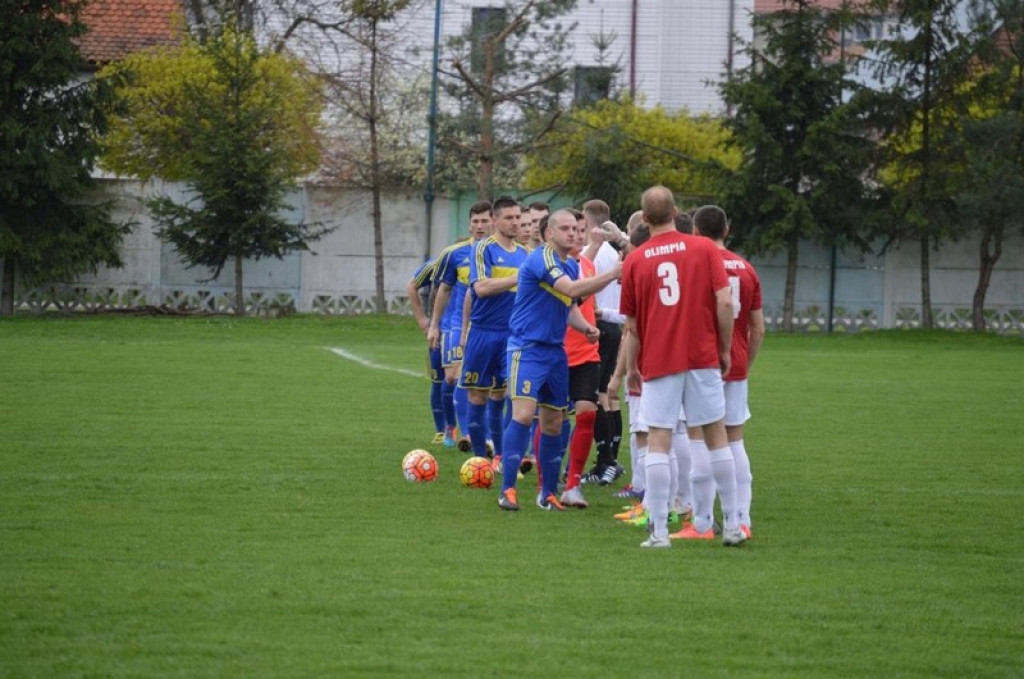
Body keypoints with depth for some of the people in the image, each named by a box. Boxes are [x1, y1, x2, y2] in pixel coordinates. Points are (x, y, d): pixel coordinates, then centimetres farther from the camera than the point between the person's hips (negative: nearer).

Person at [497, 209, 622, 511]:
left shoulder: (571, 265, 12)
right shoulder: (541, 259, -15)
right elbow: (571, 289, -29)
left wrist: (586, 328, 3)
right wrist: (613, 274, -30)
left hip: (556, 350, 8)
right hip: (527, 347, -8)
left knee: (553, 423, 9)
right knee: (524, 414, -17)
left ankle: (548, 494, 18)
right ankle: (507, 490, -14)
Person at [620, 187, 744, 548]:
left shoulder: (635, 260, 2)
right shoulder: (704, 249, 0)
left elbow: (631, 324, 6)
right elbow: (725, 303, -7)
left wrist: (631, 368, 17)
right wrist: (725, 349, 4)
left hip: (657, 362, 0)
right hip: (702, 357, 0)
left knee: (658, 440, -1)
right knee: (716, 436, 10)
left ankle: (659, 530, -8)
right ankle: (731, 525, 11)